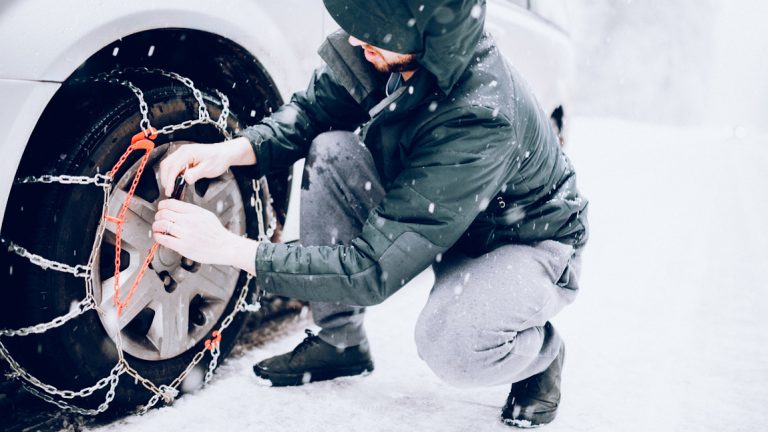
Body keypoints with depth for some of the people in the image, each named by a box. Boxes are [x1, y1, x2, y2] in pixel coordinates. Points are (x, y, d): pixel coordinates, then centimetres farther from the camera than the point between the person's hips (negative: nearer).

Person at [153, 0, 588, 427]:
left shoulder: (482, 118, -40)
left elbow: (374, 269, -37)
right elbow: (311, 109, -3)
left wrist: (232, 249, -34)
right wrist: (234, 149, -23)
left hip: (531, 241, -6)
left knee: (450, 345, -36)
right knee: (331, 151, -15)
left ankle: (541, 351, 3)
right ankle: (339, 342, 1)